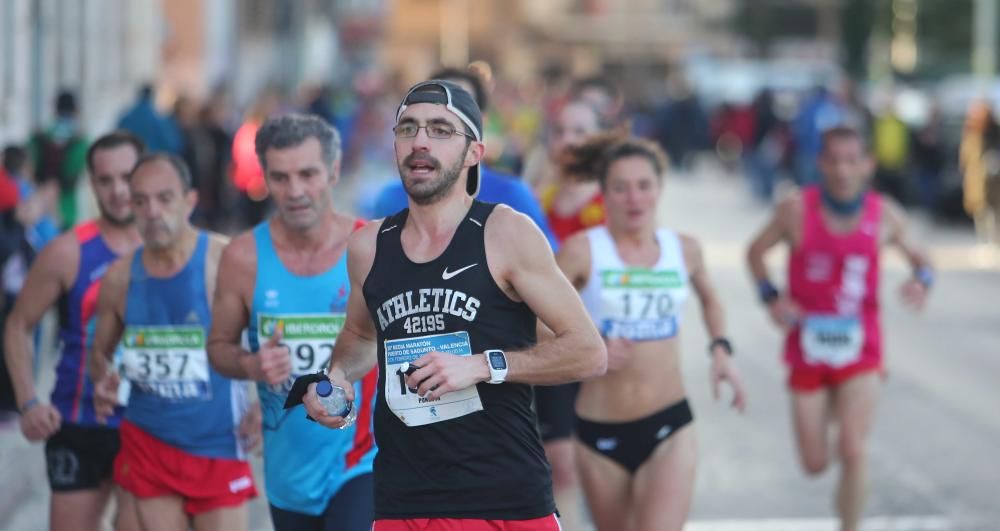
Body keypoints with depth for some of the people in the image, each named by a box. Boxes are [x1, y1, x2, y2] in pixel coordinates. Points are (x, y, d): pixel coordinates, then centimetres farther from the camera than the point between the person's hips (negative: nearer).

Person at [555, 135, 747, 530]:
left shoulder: (683, 249, 3)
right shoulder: (583, 251, -9)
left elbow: (708, 297, 25)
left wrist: (720, 349, 11)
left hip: (669, 427, 1)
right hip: (600, 432, 0)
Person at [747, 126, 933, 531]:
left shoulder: (885, 216, -6)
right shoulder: (797, 210, -10)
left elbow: (916, 256, 10)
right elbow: (756, 251, 5)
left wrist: (922, 280, -12)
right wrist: (771, 297, -10)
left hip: (859, 350, 0)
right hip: (808, 348, 0)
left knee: (853, 452, -17)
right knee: (814, 464, 8)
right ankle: (828, 411, 45)